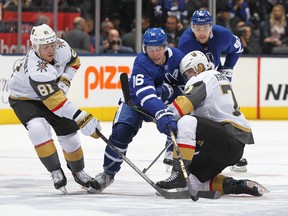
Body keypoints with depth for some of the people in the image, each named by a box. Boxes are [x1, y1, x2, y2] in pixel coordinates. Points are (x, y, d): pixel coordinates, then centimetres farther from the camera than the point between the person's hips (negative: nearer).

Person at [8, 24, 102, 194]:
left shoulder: (62, 47, -22)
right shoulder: (37, 71, -41)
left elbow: (74, 62, 3)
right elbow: (57, 103, -44)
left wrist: (64, 82, -13)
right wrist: (83, 119, -47)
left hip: (52, 92, 6)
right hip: (24, 99, -6)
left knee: (69, 132, 1)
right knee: (38, 128, -31)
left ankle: (78, 172, 25)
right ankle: (56, 172, -16)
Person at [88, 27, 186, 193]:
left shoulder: (177, 57, -18)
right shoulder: (141, 63, -31)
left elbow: (185, 86, -12)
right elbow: (146, 96, -45)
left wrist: (167, 90, -32)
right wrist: (162, 115, -60)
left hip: (166, 102, 3)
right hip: (136, 101, -3)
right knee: (121, 131, -21)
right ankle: (108, 173, -2)